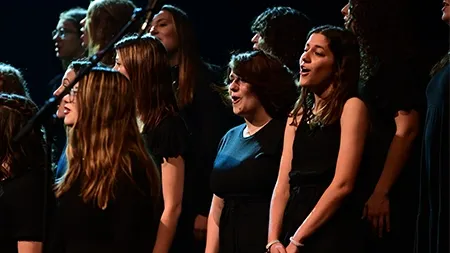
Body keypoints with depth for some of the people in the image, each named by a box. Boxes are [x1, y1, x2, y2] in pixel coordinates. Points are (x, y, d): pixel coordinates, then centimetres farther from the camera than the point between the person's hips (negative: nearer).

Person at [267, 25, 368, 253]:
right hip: (294, 223, 6)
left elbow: (342, 184, -13)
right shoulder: (297, 116, 16)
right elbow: (283, 186, 9)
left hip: (333, 233, -6)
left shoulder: (351, 107, -4)